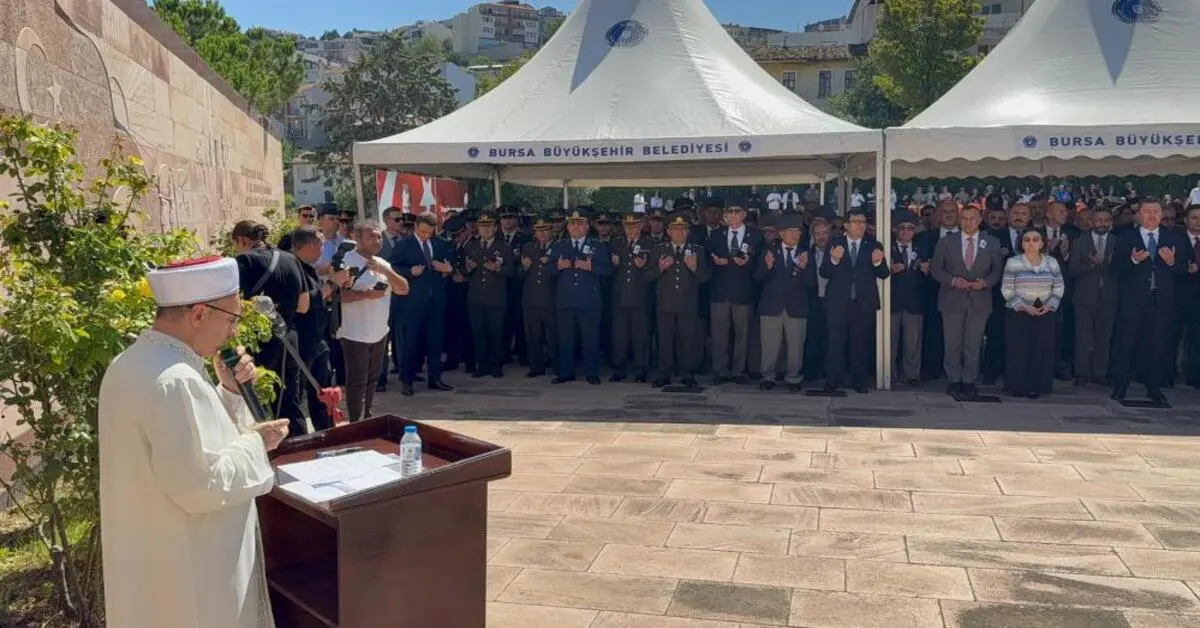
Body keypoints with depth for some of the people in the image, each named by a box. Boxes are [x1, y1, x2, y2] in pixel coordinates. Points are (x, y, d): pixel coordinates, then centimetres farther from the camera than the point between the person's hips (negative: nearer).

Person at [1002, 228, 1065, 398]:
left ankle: (1037, 387, 12)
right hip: (1019, 313, -3)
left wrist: (1050, 305, -7)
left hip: (1045, 313, 3)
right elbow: (1007, 290, -7)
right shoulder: (1013, 262, -4)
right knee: (1018, 350, -3)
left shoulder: (1052, 262, 6)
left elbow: (1059, 287, 9)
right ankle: (1018, 386, 6)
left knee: (1041, 350, 3)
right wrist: (1024, 307, -15)